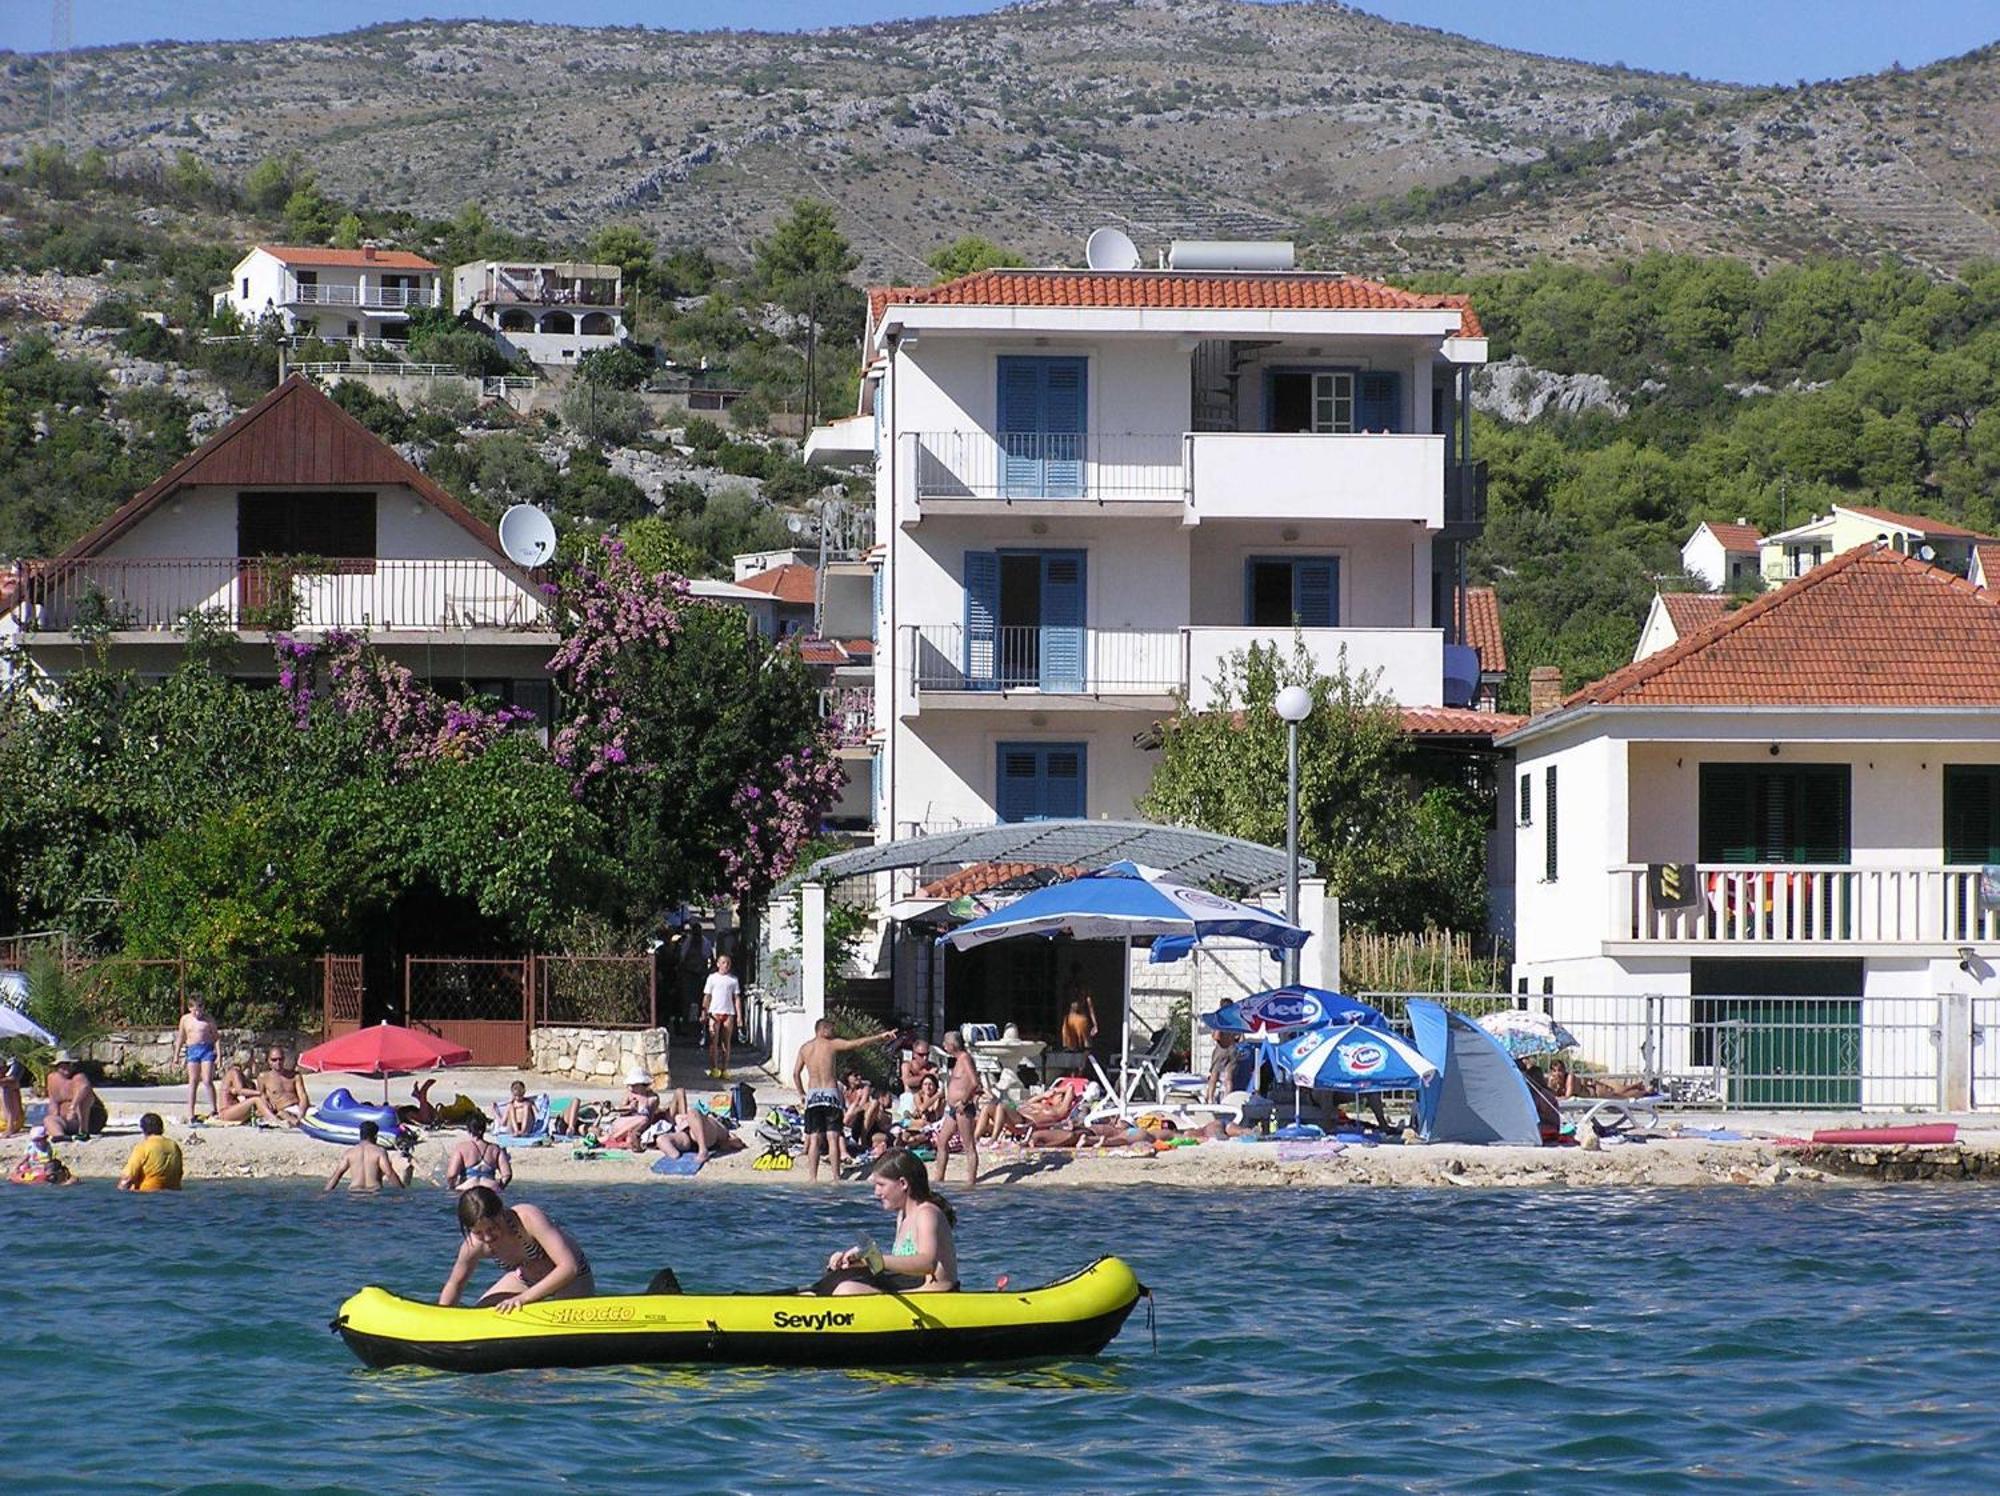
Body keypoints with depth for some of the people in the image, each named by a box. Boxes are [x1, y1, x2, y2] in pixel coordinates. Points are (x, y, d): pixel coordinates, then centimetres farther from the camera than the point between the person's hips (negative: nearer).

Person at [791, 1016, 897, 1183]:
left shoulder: (804, 1048, 10)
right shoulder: (832, 1045, -1)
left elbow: (796, 1073, 12)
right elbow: (858, 1043, -1)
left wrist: (802, 1093, 21)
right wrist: (880, 1037, 5)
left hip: (812, 1095, 3)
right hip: (830, 1093, -3)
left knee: (814, 1139, 3)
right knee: (833, 1138, -2)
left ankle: (812, 1177, -4)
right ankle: (836, 1177, -5)